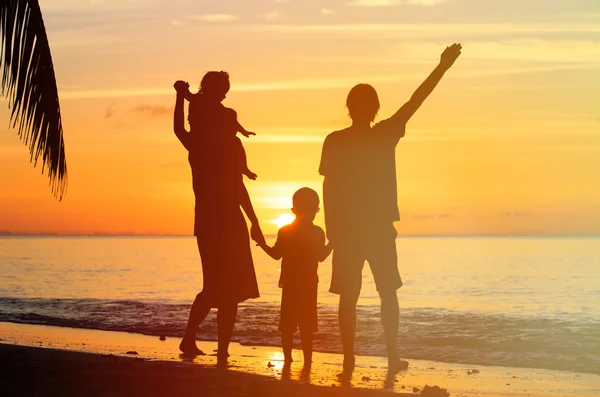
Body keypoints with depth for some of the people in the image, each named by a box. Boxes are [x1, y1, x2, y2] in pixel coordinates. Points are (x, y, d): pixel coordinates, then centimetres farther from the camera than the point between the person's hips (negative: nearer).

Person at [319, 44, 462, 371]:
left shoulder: (335, 142, -4)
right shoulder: (385, 136, -5)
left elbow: (328, 189, -5)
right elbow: (417, 99, -2)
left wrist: (332, 231, 2)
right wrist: (442, 67, 2)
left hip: (347, 230, 0)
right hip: (380, 229, 0)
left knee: (348, 297, 3)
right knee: (388, 293, 13)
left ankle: (349, 359, -2)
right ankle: (392, 355, 8)